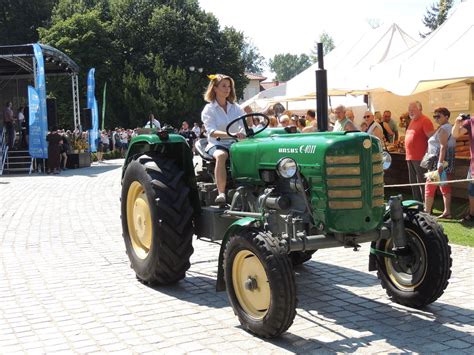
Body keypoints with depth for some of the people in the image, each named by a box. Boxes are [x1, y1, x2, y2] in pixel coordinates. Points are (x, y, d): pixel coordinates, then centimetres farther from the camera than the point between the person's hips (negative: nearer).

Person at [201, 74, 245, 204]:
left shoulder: (235, 108, 14)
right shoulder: (209, 109, 0)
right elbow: (212, 132, -15)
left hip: (234, 144, 3)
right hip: (216, 144, -3)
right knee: (221, 155, -39)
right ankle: (221, 193, -41)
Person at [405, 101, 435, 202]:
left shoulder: (425, 121, -11)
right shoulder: (412, 121, 16)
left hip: (420, 158, -9)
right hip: (410, 157, 9)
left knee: (422, 182, -6)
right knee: (413, 182, 14)